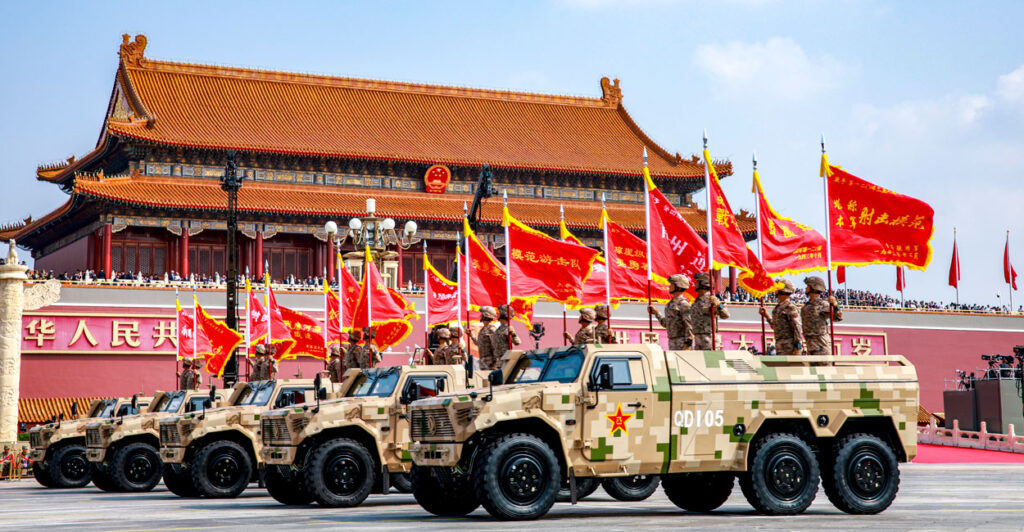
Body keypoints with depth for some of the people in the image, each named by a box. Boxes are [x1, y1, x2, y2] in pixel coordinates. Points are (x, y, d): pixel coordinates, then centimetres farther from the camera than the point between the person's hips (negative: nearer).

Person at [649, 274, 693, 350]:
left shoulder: (683, 304, -13)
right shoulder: (671, 303, 16)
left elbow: (690, 325, -18)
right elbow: (666, 323, 24)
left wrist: (687, 344, -23)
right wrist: (656, 312, 20)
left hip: (682, 342, -9)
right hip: (672, 342, 9)